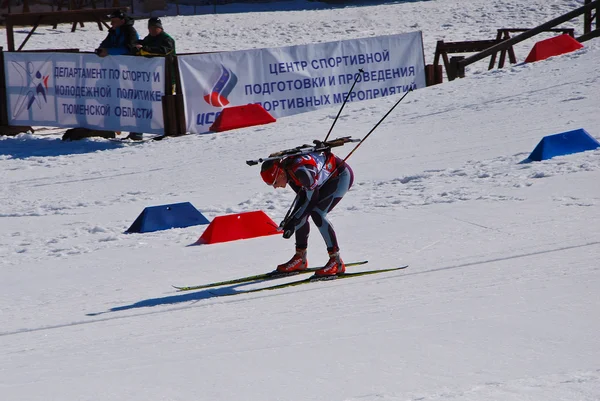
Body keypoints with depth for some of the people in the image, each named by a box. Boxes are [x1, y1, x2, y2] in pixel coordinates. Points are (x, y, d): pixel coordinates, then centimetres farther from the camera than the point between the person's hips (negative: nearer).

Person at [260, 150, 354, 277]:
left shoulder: (300, 170, -35)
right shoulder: (286, 170, -9)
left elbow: (312, 199, -26)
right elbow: (302, 196, 0)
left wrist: (293, 222, -22)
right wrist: (290, 219, -12)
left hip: (342, 175, -9)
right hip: (326, 179, 9)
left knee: (317, 213, -22)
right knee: (301, 213, -1)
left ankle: (336, 262, -18)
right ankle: (300, 259, 13)